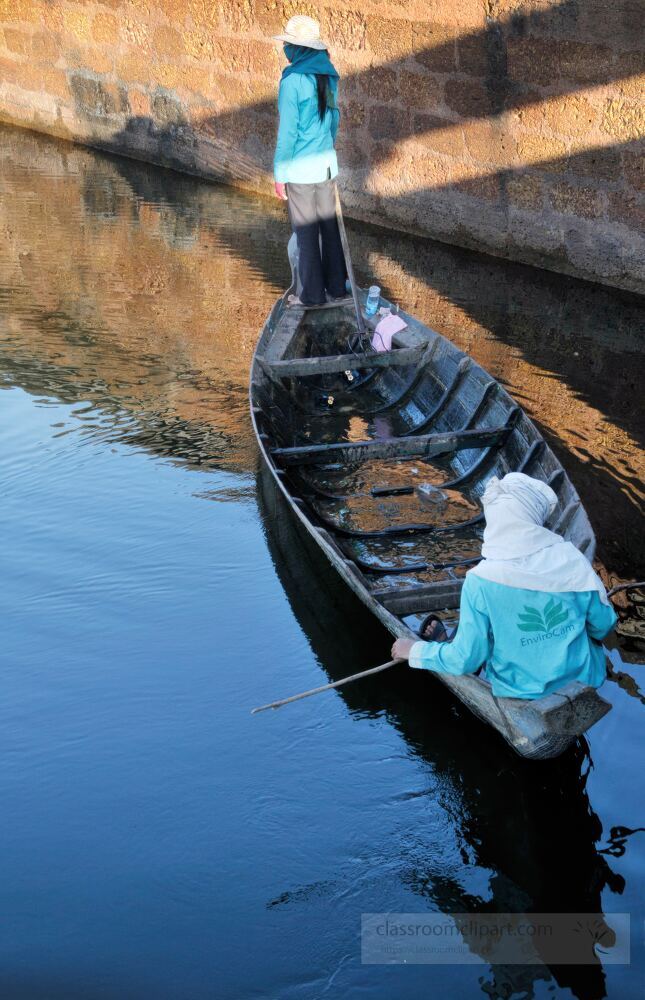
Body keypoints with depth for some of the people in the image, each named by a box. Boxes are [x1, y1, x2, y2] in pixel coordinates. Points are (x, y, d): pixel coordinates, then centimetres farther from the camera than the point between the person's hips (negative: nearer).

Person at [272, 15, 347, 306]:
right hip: (327, 163, 6)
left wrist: (279, 175, -11)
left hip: (300, 168, -6)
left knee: (306, 232, 4)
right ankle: (336, 285, 22)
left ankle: (313, 293, 11)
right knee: (329, 225, 15)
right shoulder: (328, 76, 3)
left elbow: (287, 131, -17)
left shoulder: (292, 80, -17)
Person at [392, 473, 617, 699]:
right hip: (582, 679, 2)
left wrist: (414, 651, 0)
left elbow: (466, 659, -16)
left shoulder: (480, 581, -23)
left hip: (521, 694, -1)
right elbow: (603, 626, -5)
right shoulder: (571, 559, -17)